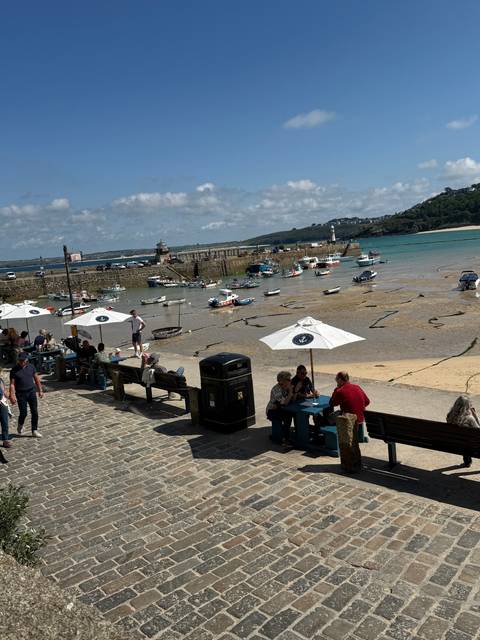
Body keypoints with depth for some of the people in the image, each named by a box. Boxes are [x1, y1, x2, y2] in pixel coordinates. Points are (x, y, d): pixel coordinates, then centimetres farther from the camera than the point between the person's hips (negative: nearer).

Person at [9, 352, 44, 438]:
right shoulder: (14, 370, -8)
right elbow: (12, 384, -9)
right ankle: (20, 425, 31)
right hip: (21, 394, -3)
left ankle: (34, 431, 12)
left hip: (31, 392, 3)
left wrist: (40, 390, 9)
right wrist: (12, 396, -16)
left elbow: (36, 379, 10)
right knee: (23, 413, -1)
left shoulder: (31, 367, 2)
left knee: (35, 412, 1)